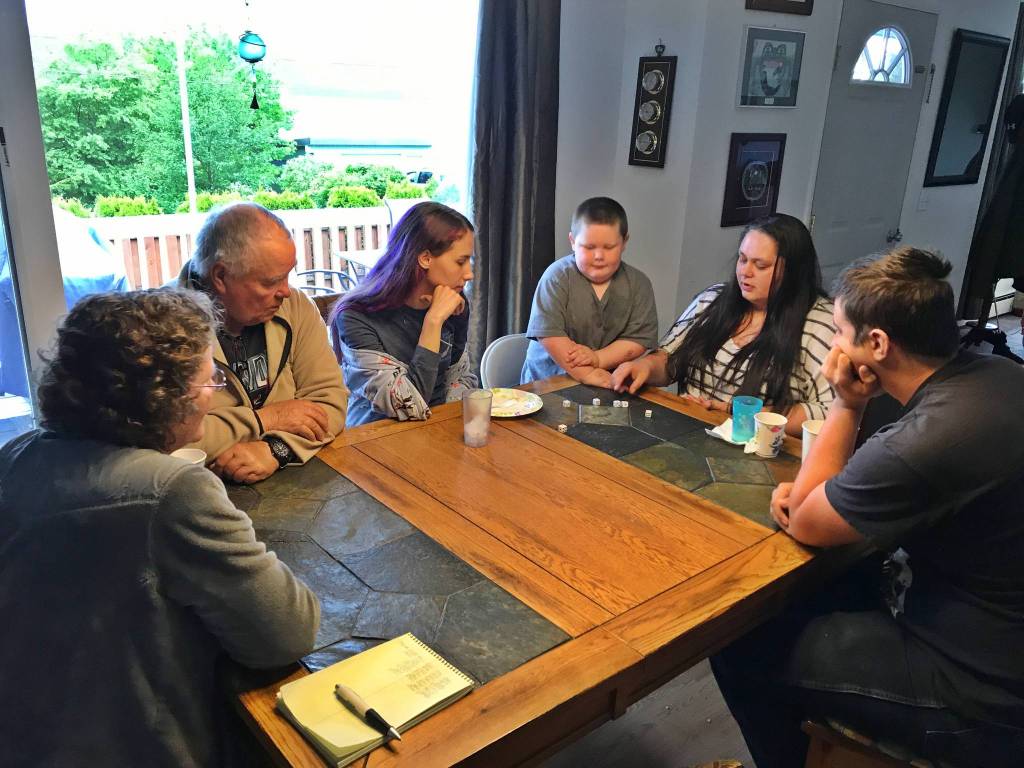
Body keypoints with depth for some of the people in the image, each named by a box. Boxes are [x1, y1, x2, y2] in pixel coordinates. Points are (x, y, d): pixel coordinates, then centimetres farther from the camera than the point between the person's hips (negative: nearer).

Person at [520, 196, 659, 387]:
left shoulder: (638, 284, 2)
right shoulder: (557, 277, -7)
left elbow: (639, 339, -3)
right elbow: (548, 332, -15)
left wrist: (597, 358, -17)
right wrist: (585, 373, -21)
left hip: (610, 384, 1)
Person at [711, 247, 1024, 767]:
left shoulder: (931, 439, -34)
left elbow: (803, 525, -16)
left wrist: (846, 405, -15)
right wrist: (818, 490, -3)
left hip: (975, 690, -8)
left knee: (738, 649, 0)